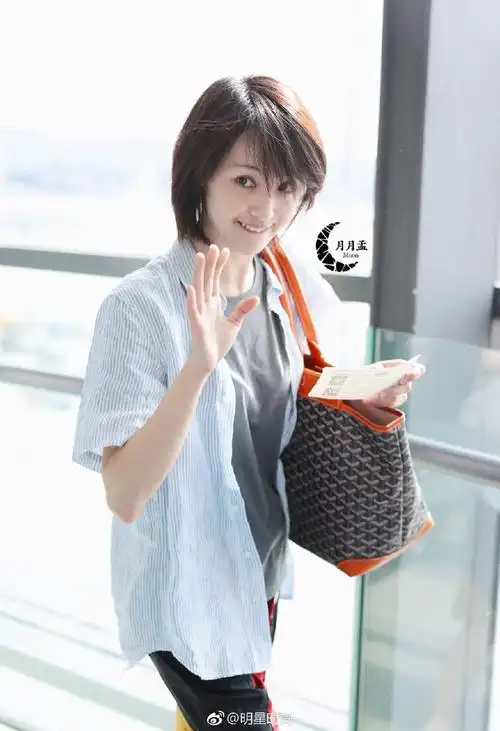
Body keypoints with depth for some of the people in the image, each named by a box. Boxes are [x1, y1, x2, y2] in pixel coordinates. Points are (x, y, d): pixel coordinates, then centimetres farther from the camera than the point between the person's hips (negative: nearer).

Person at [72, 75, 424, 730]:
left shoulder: (291, 289, -5)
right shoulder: (141, 305, -23)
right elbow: (125, 496, -26)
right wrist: (199, 365, -38)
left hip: (262, 572, 6)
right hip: (184, 594, -6)